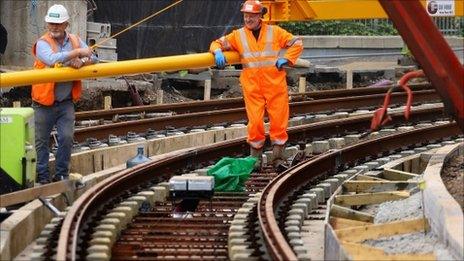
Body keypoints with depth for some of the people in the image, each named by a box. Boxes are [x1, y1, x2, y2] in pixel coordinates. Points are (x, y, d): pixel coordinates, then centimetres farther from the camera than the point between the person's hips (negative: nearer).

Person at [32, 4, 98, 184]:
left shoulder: (75, 41, 5)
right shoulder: (42, 44, -11)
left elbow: (93, 59, -1)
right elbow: (52, 59, -30)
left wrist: (81, 62, -23)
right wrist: (77, 52, -26)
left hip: (66, 102, 3)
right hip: (44, 103, -3)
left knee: (67, 138, -5)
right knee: (41, 141, 5)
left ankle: (61, 174, 8)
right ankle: (43, 176, 15)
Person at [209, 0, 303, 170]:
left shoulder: (274, 32, 8)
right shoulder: (238, 35, 11)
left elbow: (296, 43, 12)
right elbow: (218, 43, 13)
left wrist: (286, 59, -2)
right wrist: (218, 52, -10)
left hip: (275, 85, 0)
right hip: (252, 86, 0)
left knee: (279, 121, 0)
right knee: (255, 122, -5)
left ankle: (278, 158, 11)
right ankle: (255, 158, 7)